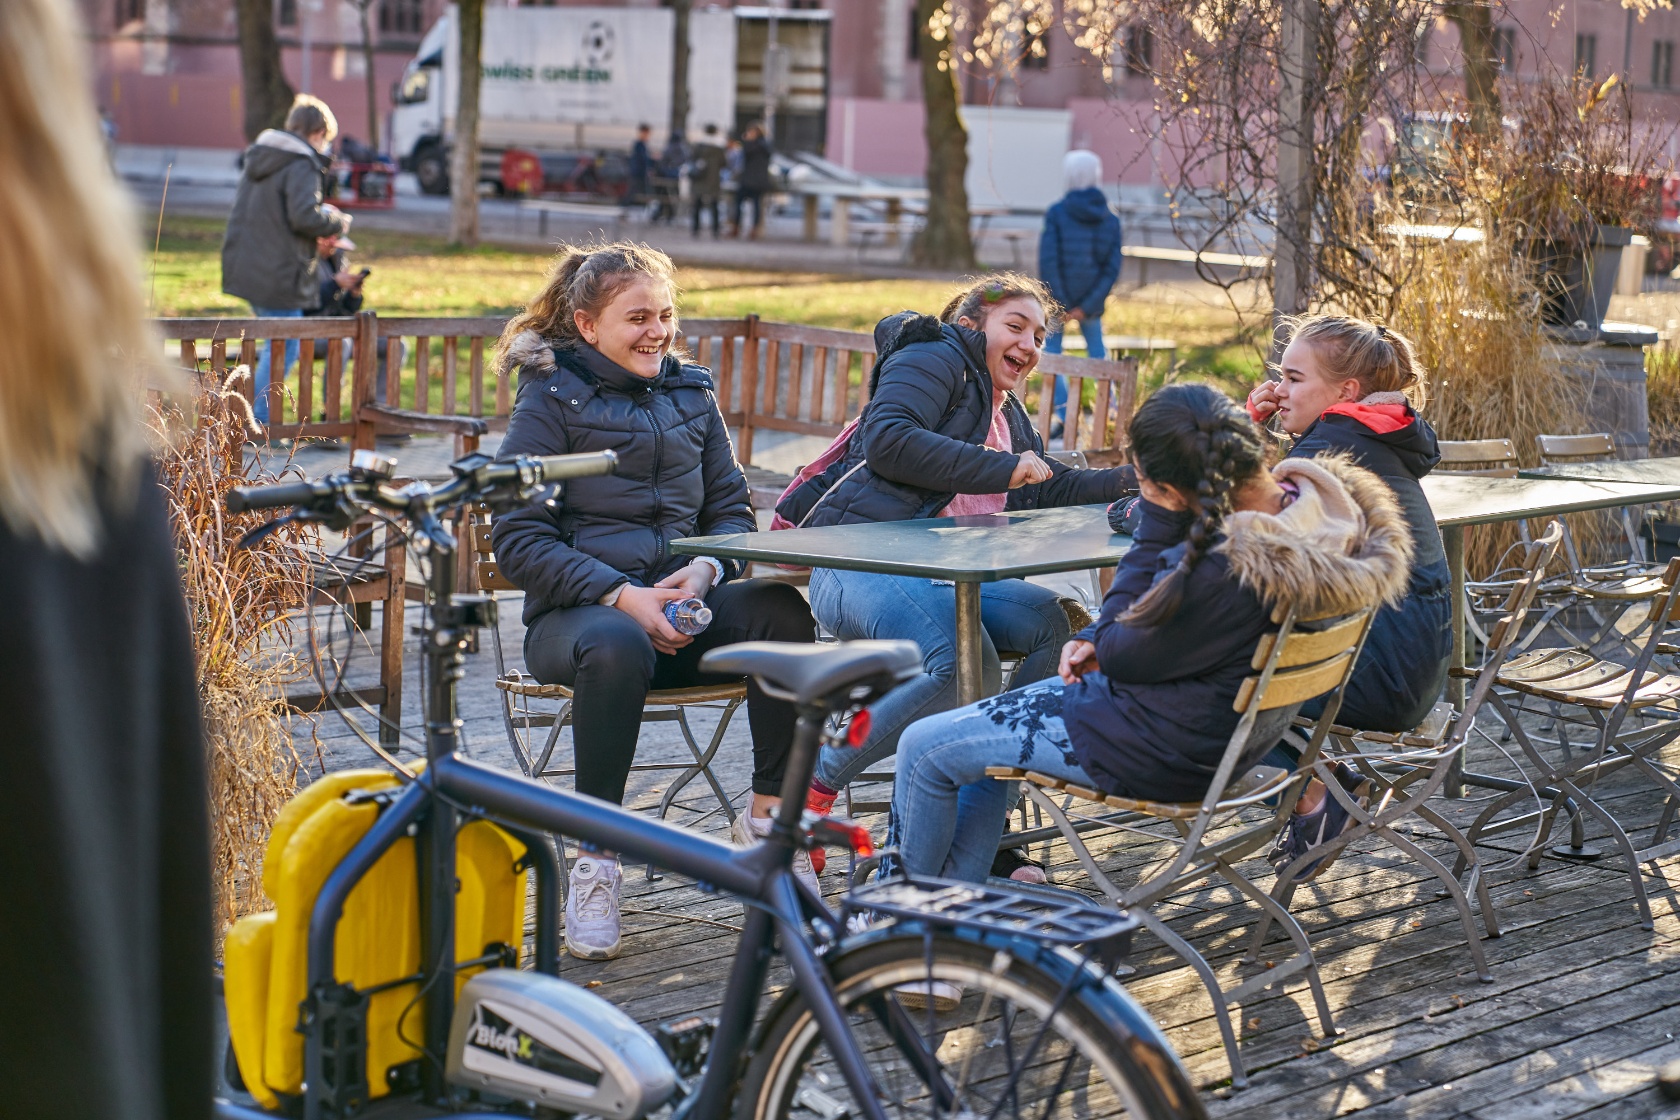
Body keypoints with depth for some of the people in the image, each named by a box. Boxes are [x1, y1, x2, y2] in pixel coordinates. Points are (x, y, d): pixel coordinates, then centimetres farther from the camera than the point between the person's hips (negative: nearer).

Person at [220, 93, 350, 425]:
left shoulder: (257, 157, 14)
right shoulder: (302, 165, -15)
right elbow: (304, 216, -26)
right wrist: (337, 222, -6)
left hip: (244, 268, 9)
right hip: (277, 274, -9)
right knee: (283, 349, 1)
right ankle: (259, 425, 0)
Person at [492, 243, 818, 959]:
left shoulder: (690, 394, 16)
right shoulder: (550, 401, 1)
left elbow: (731, 510, 17)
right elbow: (518, 539, -5)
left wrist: (705, 571, -7)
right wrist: (620, 595, -18)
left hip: (685, 604, 4)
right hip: (575, 612, -4)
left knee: (783, 610, -27)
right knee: (617, 646, -40)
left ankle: (767, 817, -14)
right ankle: (594, 862, -28)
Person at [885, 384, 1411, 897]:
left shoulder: (1227, 570, -37)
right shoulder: (1318, 499, -8)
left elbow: (1120, 655, -19)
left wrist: (1155, 523, -19)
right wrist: (1099, 638, -2)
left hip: (1169, 753, -10)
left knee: (924, 748, 3)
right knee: (985, 724, 25)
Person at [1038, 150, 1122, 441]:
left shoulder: (1057, 212, -10)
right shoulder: (1110, 218, 1)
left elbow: (1048, 260, -14)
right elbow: (1113, 267, -4)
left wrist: (1061, 304, -10)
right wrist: (1088, 305, -7)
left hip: (1059, 297, -3)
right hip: (1092, 298, 3)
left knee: (1051, 349, 7)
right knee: (1097, 350, 17)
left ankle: (1062, 411, -4)